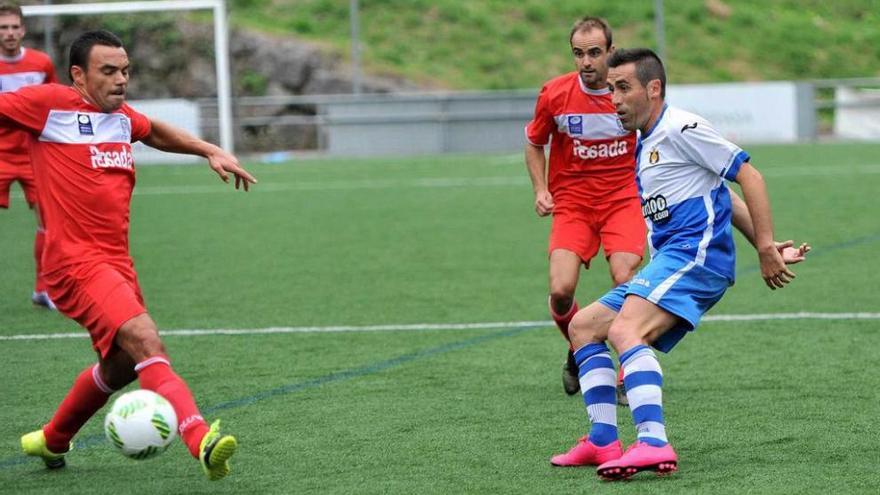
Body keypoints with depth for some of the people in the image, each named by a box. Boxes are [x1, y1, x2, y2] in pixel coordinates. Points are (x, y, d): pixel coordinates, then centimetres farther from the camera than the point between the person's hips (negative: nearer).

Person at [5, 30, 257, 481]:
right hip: (76, 262, -9)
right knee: (144, 340, -26)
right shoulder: (49, 104, -7)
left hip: (116, 263, 9)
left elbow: (156, 132, 36)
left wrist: (211, 152, 27)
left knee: (120, 365, 21)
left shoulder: (121, 116, 15)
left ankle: (51, 441, 43)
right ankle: (201, 440, -41)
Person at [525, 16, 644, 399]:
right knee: (560, 291, -16)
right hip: (571, 203, 1)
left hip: (623, 199, -1)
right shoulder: (554, 94, -6)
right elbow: (534, 144, 12)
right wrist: (541, 190, -1)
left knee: (625, 281, -21)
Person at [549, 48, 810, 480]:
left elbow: (748, 176, -10)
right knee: (583, 325, 12)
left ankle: (653, 444, -45)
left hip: (695, 253, -11)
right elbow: (720, 196, 26)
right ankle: (602, 442, 6)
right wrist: (764, 247, 18)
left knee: (625, 330, -31)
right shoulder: (644, 145, 23)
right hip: (667, 264, 11)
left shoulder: (681, 128, -7)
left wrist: (766, 248, -15)